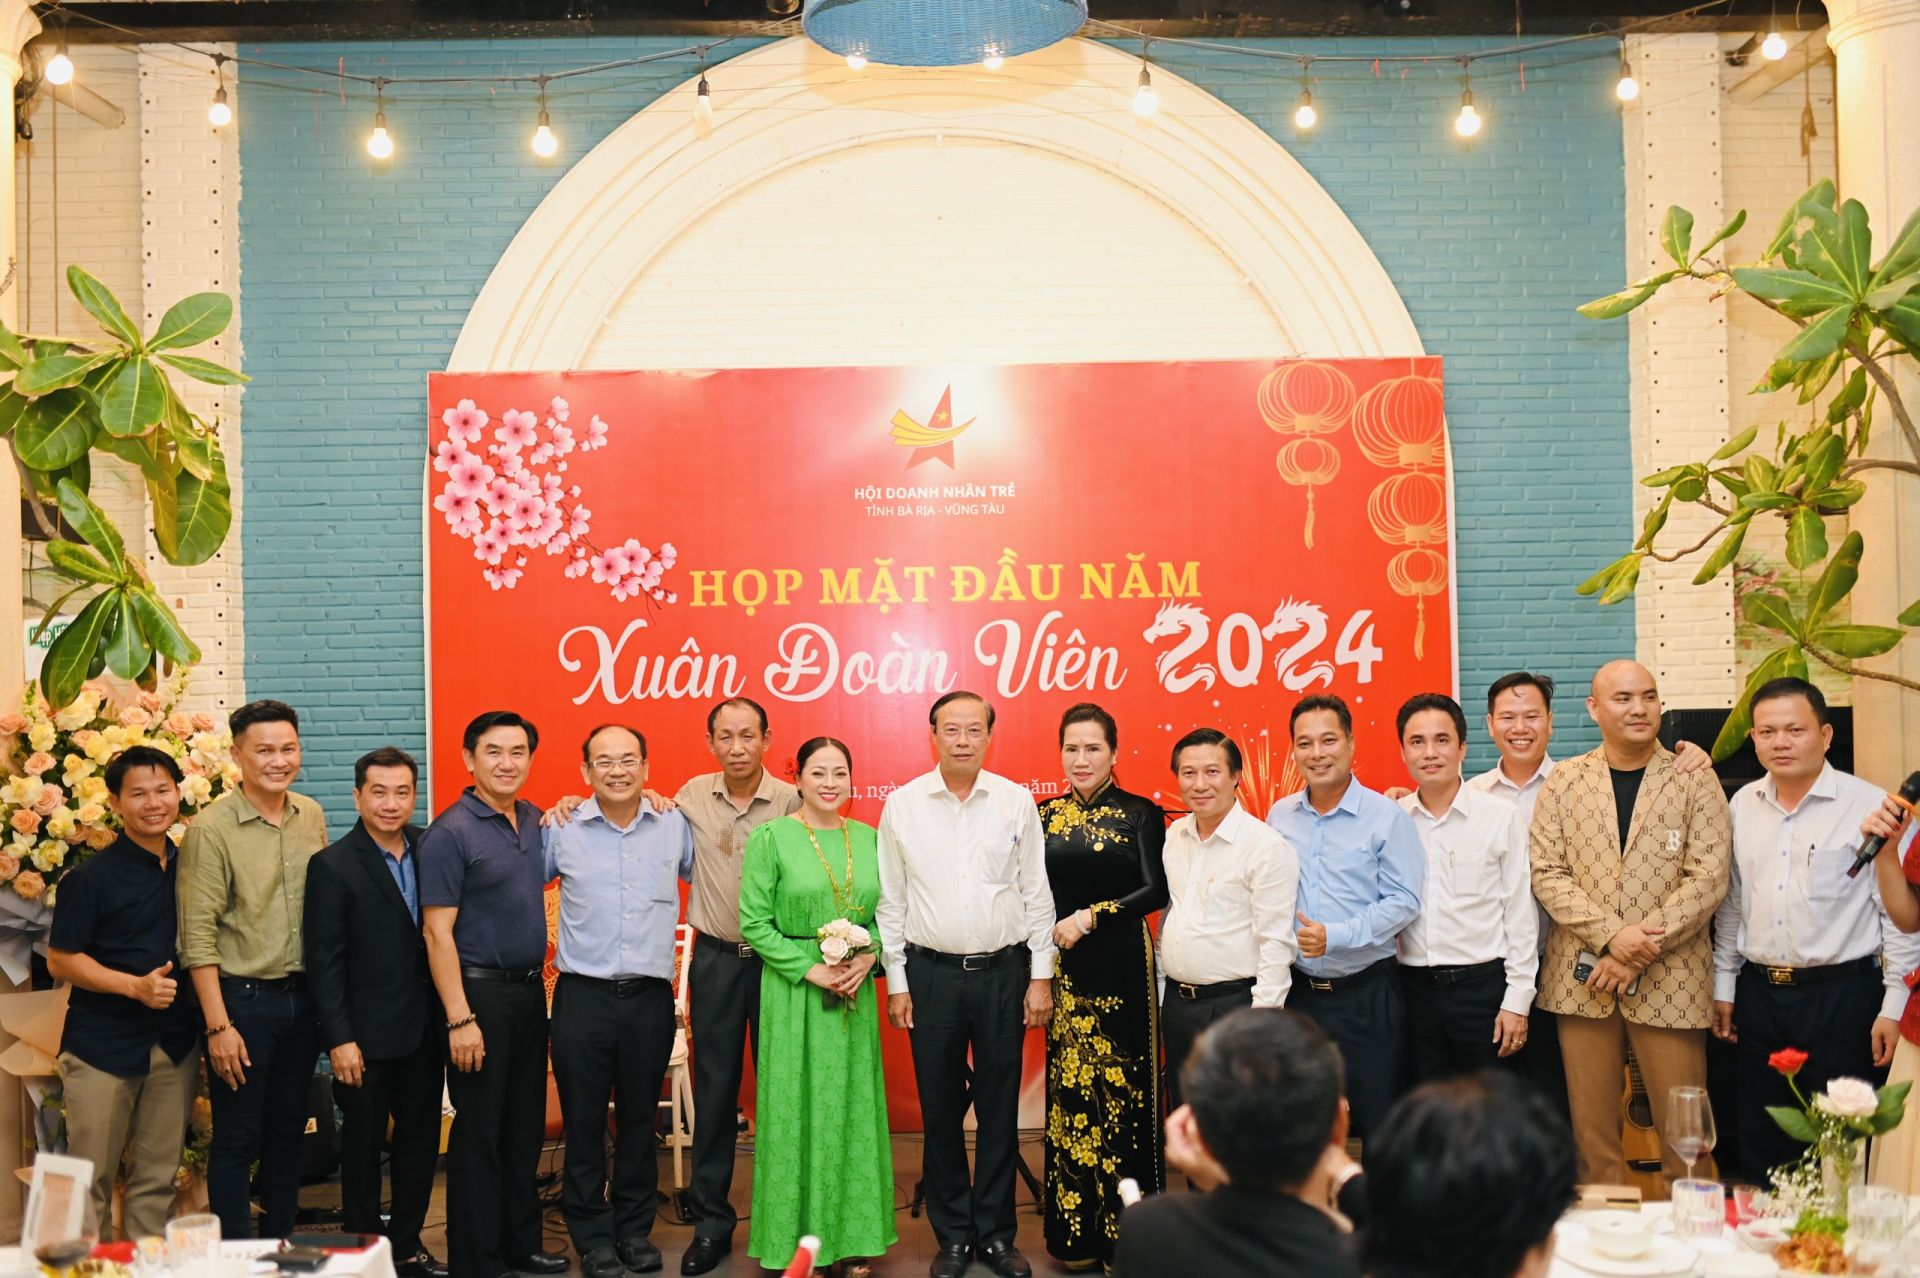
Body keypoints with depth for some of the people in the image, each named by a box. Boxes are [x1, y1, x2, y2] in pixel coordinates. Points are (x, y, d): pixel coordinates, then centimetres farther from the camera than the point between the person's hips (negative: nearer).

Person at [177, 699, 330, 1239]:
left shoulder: (312, 817, 4)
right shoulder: (211, 828, -12)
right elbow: (197, 936, -14)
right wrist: (218, 1026, -16)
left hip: (302, 996, 5)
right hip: (242, 998, -5)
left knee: (288, 1131, 15)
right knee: (237, 1140, 3)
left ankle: (280, 1245, 28)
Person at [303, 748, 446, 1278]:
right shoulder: (333, 866, -9)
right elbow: (324, 961, -10)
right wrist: (339, 1040, -14)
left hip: (425, 1031, 4)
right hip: (367, 1036, -4)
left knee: (421, 1143, 14)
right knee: (363, 1148, 10)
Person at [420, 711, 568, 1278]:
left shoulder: (536, 822, 8)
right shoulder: (449, 833, -12)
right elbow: (438, 934, -15)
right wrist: (459, 1019, -20)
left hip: (530, 991, 7)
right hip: (480, 994, -7)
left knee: (525, 1125, 15)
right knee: (479, 1131, 2)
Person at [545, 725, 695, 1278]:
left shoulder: (675, 826, 2)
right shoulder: (561, 829, -2)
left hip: (651, 997, 2)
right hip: (583, 997, -1)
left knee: (640, 1119, 12)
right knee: (584, 1121, 6)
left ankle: (635, 1228, 26)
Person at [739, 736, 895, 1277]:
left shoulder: (869, 838, 7)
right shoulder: (771, 837, -6)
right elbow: (754, 922, -8)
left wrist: (869, 956, -8)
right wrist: (810, 969, -14)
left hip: (855, 991, 4)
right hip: (794, 991, -4)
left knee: (853, 1111, 8)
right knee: (798, 1111, 1)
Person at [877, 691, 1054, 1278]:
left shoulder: (1017, 802, -1)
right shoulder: (902, 805, -1)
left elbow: (1036, 894, 3)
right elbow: (891, 900, 3)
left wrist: (1041, 977, 1)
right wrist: (896, 982, 1)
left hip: (1004, 971, 0)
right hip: (932, 973, 0)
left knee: (1000, 1109, 8)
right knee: (940, 1111, 8)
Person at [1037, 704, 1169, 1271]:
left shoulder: (1140, 813, -1)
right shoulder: (1044, 815, 8)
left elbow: (1155, 889, -8)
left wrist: (1090, 917, -14)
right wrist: (1049, 932, -7)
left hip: (1122, 966, -3)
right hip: (1064, 968, 3)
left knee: (1121, 1089, -1)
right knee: (1069, 1089, 5)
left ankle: (1125, 1228, 11)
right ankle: (1075, 1231, 15)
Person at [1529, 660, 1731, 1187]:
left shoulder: (1694, 781, 2)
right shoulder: (1564, 782, 7)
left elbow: (1708, 878, -6)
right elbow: (1547, 873, 0)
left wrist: (1637, 953, -13)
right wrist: (1612, 935, -14)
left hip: (1671, 979, -1)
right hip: (1581, 977, 2)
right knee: (1592, 1130, 7)